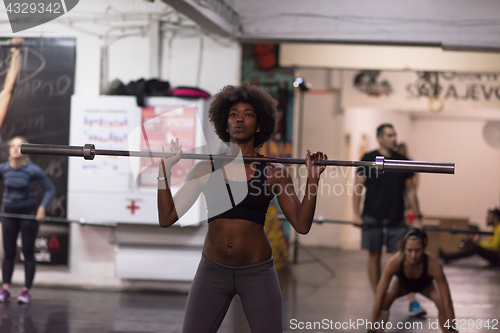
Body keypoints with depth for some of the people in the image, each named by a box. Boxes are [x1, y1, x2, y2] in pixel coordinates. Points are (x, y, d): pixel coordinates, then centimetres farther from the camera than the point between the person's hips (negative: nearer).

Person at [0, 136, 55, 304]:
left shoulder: (33, 170, -15)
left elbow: (50, 189, -8)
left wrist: (42, 208, -19)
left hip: (28, 214, -3)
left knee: (28, 252, 1)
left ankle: (26, 291, 5)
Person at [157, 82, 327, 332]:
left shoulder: (273, 172, 2)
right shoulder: (206, 169, 3)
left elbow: (301, 225, -4)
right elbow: (166, 218, -1)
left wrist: (312, 179, -12)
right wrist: (165, 169, -7)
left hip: (257, 273, -1)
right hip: (212, 271, 1)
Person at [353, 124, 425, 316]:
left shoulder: (403, 161, 8)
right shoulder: (369, 159, -1)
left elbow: (410, 190, 11)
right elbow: (358, 186, -2)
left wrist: (417, 217, 8)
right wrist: (356, 214, -10)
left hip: (396, 220, 2)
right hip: (373, 219, -2)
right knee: (374, 256, 5)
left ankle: (412, 302, -3)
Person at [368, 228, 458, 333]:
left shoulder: (433, 265, -43)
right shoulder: (394, 262, -42)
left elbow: (447, 301, -37)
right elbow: (379, 295, -35)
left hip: (426, 284, 0)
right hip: (402, 282, 0)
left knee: (442, 302, -28)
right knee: (385, 300, -28)